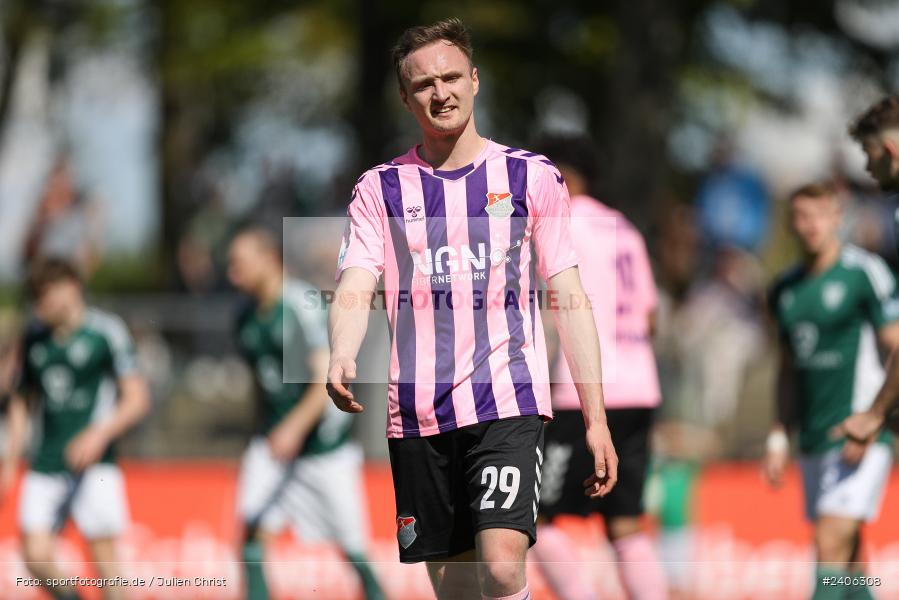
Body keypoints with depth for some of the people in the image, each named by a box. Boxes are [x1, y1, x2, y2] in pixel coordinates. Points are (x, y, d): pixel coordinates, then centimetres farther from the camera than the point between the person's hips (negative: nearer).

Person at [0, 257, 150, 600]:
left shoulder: (106, 332, -4)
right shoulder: (35, 337, 11)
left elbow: (137, 398, -4)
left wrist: (100, 434, -19)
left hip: (94, 465, -4)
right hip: (46, 466, 4)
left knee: (103, 555, -8)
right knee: (36, 558, -7)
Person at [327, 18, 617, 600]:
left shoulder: (533, 176, 6)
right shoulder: (380, 188, 9)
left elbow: (570, 300, 6)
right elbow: (355, 291, -2)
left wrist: (596, 419, 1)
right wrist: (342, 361, -25)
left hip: (508, 402, -2)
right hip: (416, 414, 2)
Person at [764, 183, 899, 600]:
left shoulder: (864, 273, -7)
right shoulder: (785, 289, 13)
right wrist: (779, 437, 17)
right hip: (813, 439, 6)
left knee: (832, 544, -17)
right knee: (845, 556, 8)